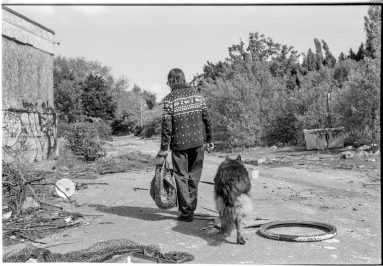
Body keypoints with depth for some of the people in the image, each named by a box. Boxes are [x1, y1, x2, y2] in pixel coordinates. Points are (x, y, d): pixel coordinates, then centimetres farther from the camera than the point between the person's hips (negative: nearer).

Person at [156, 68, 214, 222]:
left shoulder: (169, 100, -8)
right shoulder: (197, 95, 4)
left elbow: (167, 128, -11)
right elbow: (207, 119, 5)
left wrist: (163, 151, -6)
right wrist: (210, 140, 15)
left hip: (179, 144, -4)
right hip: (197, 142, 4)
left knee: (181, 177, 8)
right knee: (194, 176, 16)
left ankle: (186, 212, 9)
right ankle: (190, 208, 28)